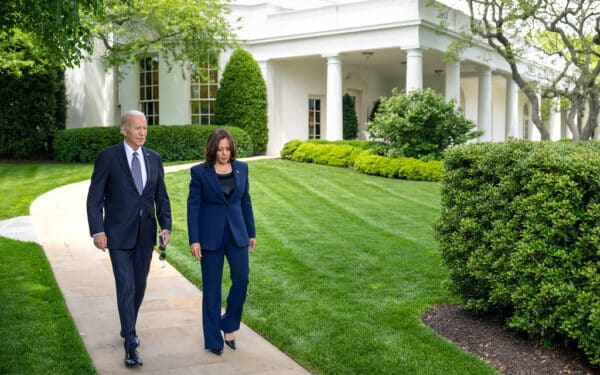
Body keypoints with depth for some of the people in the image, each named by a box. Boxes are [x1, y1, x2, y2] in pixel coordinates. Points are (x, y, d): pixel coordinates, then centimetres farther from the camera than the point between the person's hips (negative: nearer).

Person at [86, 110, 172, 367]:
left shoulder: (154, 158, 5)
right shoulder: (108, 157, -8)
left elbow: (161, 197, 9)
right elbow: (94, 198, -7)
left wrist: (166, 226, -2)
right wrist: (97, 231, -15)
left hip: (145, 233, 5)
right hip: (118, 234, -4)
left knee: (140, 285, 14)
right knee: (126, 287, -8)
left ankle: (128, 327, 37)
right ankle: (130, 345, -2)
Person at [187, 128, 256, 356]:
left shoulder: (241, 168, 4)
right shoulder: (199, 172, -6)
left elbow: (245, 201, 10)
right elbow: (193, 206, -5)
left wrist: (251, 233, 10)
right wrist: (193, 240, -10)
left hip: (237, 233, 3)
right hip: (210, 235, -3)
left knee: (241, 280, -1)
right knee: (212, 286, 4)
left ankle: (229, 325, 23)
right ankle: (213, 339, 15)